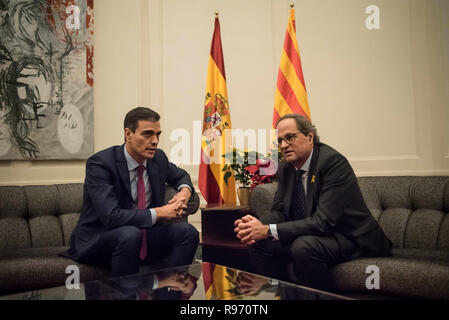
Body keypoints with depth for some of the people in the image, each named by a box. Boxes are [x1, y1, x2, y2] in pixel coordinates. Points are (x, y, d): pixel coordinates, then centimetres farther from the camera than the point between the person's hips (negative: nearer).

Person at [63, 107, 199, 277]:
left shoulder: (158, 158, 0)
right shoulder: (99, 163, -18)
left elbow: (180, 175, 23)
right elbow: (111, 217, -28)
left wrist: (185, 190, -2)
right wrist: (158, 213, -24)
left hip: (143, 235, 6)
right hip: (96, 241, -5)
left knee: (187, 231, -16)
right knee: (129, 234, -36)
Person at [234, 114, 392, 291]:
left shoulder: (334, 161, -22)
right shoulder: (285, 168, 3)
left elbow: (324, 221, -29)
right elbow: (279, 210, 5)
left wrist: (268, 230, -32)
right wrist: (257, 225, -19)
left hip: (351, 238, -7)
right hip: (310, 235, 7)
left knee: (304, 246, -34)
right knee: (258, 243, -5)